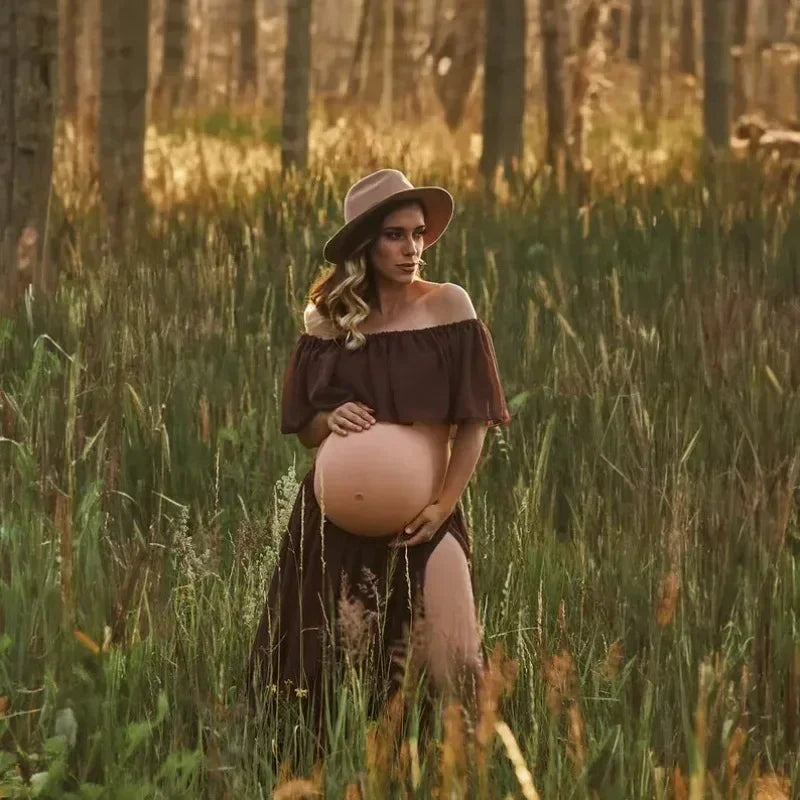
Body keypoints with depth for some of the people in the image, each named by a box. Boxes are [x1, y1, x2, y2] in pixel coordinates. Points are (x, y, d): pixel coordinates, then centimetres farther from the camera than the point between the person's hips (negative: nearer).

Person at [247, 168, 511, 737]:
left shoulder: (449, 307, -2)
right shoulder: (327, 318, 3)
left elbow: (473, 420, -2)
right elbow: (303, 427, 10)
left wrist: (444, 505, -13)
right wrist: (330, 421, -13)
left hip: (421, 520, -1)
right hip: (338, 517, 2)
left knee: (417, 671, -6)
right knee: (325, 665, 1)